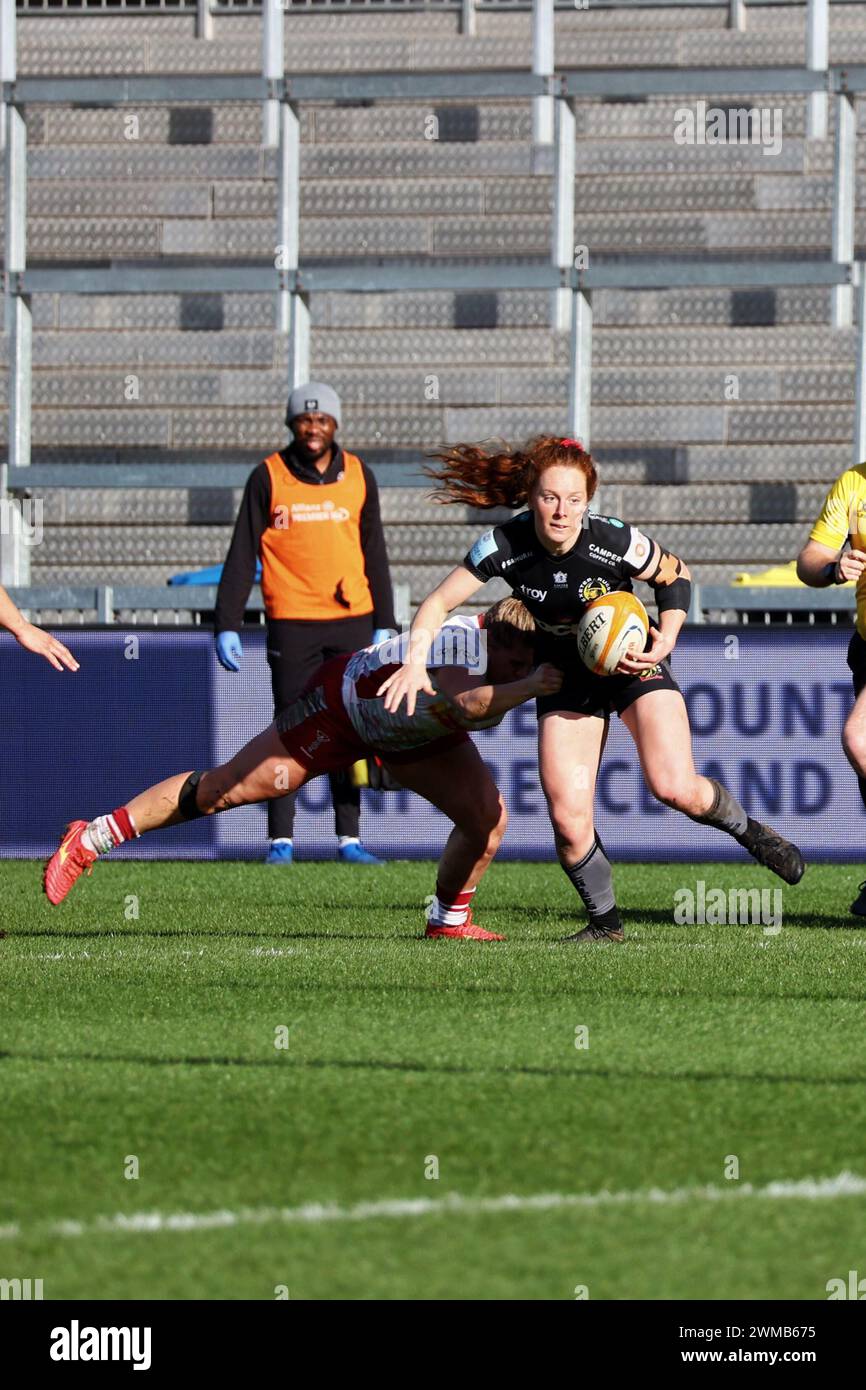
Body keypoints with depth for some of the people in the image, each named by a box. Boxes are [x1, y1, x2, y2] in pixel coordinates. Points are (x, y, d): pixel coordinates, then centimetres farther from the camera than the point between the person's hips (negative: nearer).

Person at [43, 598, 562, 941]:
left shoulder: (535, 664, -19)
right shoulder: (462, 639, -42)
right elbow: (468, 703, -62)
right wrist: (528, 688, -75)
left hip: (420, 731, 7)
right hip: (343, 703, -7)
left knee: (488, 815, -9)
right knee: (227, 788, -3)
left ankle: (450, 920, 17)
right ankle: (90, 840, 10)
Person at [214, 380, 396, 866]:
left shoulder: (358, 476, 9)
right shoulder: (268, 477, 1)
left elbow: (375, 553, 14)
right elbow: (241, 556, 1)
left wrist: (384, 624, 9)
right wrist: (227, 625, -5)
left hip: (351, 621, 3)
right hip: (292, 623, -3)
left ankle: (349, 838, 9)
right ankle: (281, 840, 0)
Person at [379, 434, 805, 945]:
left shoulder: (616, 541, -26)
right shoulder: (504, 547, -22)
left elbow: (675, 576, -6)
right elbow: (439, 603, -12)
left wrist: (666, 639, -21)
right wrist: (416, 660, -28)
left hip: (634, 659, -2)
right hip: (565, 672, 2)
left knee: (675, 787, -21)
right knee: (569, 821, -10)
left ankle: (749, 831, 11)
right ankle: (605, 922, 14)